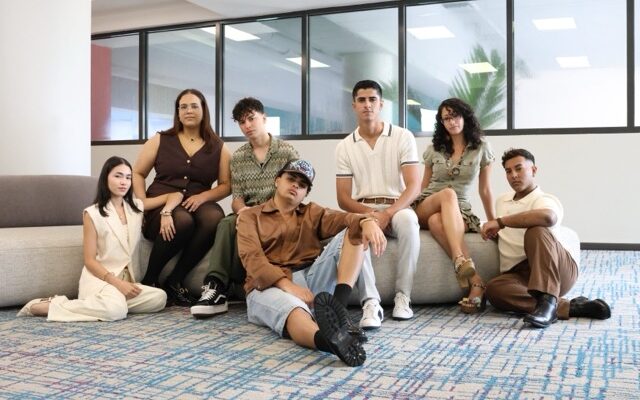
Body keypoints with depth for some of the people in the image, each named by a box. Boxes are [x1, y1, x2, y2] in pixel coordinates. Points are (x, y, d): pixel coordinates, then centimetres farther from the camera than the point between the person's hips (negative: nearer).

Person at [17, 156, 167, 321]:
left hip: (128, 279, 5)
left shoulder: (138, 208, 9)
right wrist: (117, 283, -18)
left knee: (159, 298, -25)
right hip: (100, 277, -5)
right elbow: (90, 260, -6)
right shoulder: (93, 214, -4)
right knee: (116, 310, -37)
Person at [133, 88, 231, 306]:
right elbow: (136, 174, 13)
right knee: (183, 221, -38)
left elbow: (226, 185, 6)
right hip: (161, 207, -1)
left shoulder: (218, 147, 12)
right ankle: (149, 280, -15)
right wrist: (143, 202, -4)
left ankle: (174, 281, -21)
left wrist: (203, 196, -12)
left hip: (198, 205, 1)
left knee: (214, 218, -36)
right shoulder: (160, 141, 13)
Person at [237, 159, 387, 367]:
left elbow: (339, 218, 1)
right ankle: (331, 340, -74)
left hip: (312, 278, 4)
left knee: (354, 230, -12)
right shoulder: (250, 216, 15)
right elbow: (252, 258, -5)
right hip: (270, 286, -4)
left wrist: (366, 221, -24)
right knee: (292, 307, -40)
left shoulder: (312, 212, 25)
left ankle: (338, 304, -36)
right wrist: (288, 285, -23)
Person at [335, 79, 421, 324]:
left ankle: (403, 295, -24)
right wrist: (367, 213, -20)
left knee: (408, 219, -36)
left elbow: (414, 186, -9)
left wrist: (387, 214, -25)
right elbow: (343, 198, 2)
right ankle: (371, 301, -35)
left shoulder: (403, 137, 0)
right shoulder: (345, 147, 6)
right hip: (362, 211, 1)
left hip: (397, 209, -1)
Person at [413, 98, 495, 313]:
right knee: (448, 193, -37)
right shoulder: (433, 149, 11)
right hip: (425, 206, 1)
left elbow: (485, 189, 11)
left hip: (459, 210, -1)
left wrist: (493, 222, 12)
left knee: (436, 221, -39)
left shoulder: (481, 147, 7)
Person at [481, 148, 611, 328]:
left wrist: (501, 222, -23)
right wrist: (491, 228, 25)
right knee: (493, 289, -31)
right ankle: (567, 307, -33)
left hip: (557, 269, -5)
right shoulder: (501, 201, 25)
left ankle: (547, 300, -42)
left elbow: (548, 217, -29)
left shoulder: (545, 200, -1)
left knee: (536, 231, -35)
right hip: (519, 274, 5)